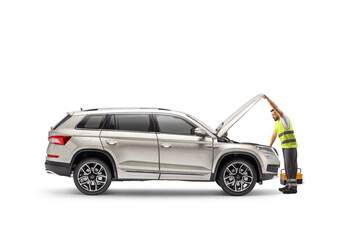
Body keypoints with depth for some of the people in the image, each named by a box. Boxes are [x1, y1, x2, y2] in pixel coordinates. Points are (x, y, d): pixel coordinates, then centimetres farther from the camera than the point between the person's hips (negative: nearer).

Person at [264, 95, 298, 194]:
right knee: (287, 166, 10)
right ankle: (289, 185, 14)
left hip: (291, 146, -10)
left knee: (291, 165, -11)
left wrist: (267, 98, -27)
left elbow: (276, 108, -24)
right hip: (285, 146, 10)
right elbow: (273, 136, 18)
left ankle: (293, 187, -12)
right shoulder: (277, 124, 19)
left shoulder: (284, 119, -10)